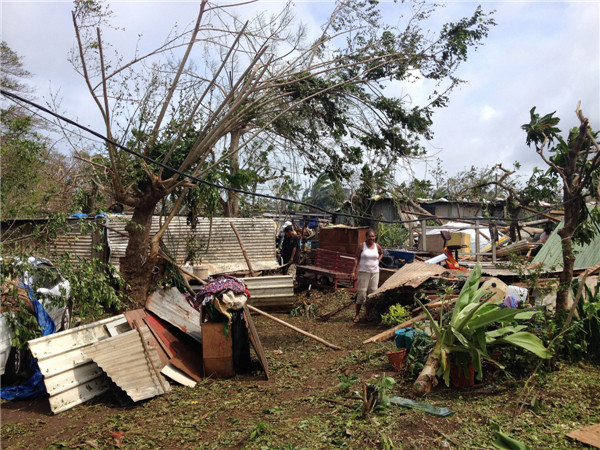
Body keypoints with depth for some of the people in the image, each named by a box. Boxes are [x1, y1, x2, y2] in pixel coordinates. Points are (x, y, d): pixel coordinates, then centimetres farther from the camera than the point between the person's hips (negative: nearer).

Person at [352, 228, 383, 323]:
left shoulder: (377, 246, 6)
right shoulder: (362, 246, -4)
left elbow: (381, 253, 27)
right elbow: (357, 259, -4)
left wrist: (378, 261, 10)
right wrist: (354, 271, -14)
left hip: (375, 272, 4)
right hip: (363, 272, -4)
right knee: (361, 292, -5)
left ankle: (367, 313, 19)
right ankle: (357, 314, 4)